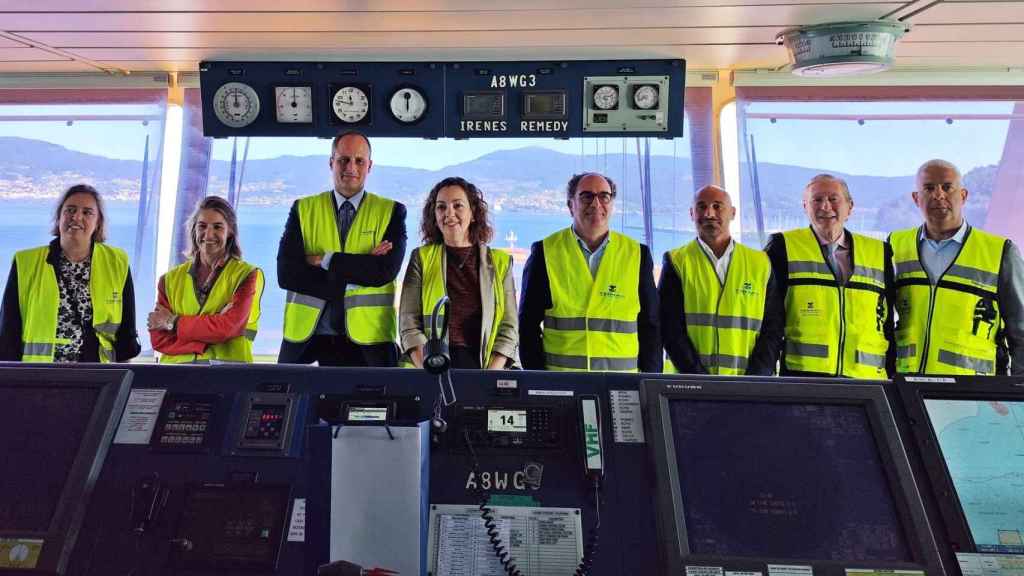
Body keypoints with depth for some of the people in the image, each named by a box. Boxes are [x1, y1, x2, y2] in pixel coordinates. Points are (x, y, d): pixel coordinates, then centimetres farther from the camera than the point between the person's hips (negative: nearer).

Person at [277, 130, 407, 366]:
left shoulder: (391, 212, 3)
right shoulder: (303, 209, 7)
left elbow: (385, 270, -11)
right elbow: (286, 273, -6)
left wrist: (325, 260, -10)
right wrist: (359, 267, -13)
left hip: (367, 341, -1)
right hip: (305, 337, 2)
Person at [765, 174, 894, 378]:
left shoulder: (879, 253, 15)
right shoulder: (783, 247, 6)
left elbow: (888, 324, 18)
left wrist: (891, 377, 12)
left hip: (866, 377, 3)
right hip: (800, 375, -3)